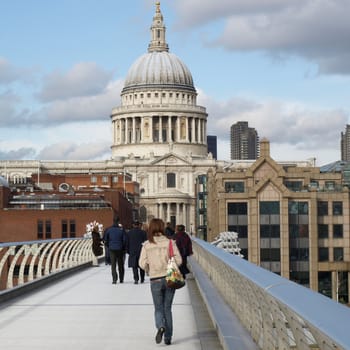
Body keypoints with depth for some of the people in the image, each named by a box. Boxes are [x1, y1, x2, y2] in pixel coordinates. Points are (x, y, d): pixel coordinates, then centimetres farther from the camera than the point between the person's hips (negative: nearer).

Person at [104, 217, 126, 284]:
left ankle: (114, 279, -13)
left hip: (112, 249, 0)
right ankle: (121, 279, 17)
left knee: (113, 265, 1)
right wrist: (124, 248, 7)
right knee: (121, 265, 12)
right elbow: (124, 240, -5)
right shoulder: (121, 230, -7)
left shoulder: (108, 230, -3)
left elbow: (106, 240, 2)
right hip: (120, 249, 0)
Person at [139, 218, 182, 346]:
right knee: (167, 308, 12)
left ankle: (160, 326, -18)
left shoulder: (147, 245, -5)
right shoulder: (170, 242, -6)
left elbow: (142, 264, -6)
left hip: (155, 280, -1)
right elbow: (178, 260, -8)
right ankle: (168, 337, 13)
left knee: (158, 308, 12)